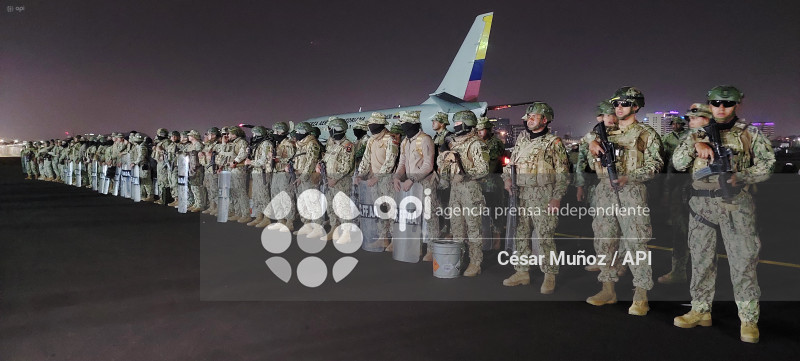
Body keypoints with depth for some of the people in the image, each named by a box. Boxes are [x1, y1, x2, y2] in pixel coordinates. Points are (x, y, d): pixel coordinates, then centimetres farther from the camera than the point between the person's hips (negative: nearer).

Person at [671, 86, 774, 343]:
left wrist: (740, 177, -14)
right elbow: (677, 163, 4)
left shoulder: (749, 133, 5)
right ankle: (701, 310, 20)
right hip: (701, 203, 3)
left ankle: (749, 319, 3)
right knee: (701, 258, 8)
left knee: (743, 260, -4)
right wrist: (695, 145, -12)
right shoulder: (698, 134, 12)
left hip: (736, 204, -3)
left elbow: (767, 164, 2)